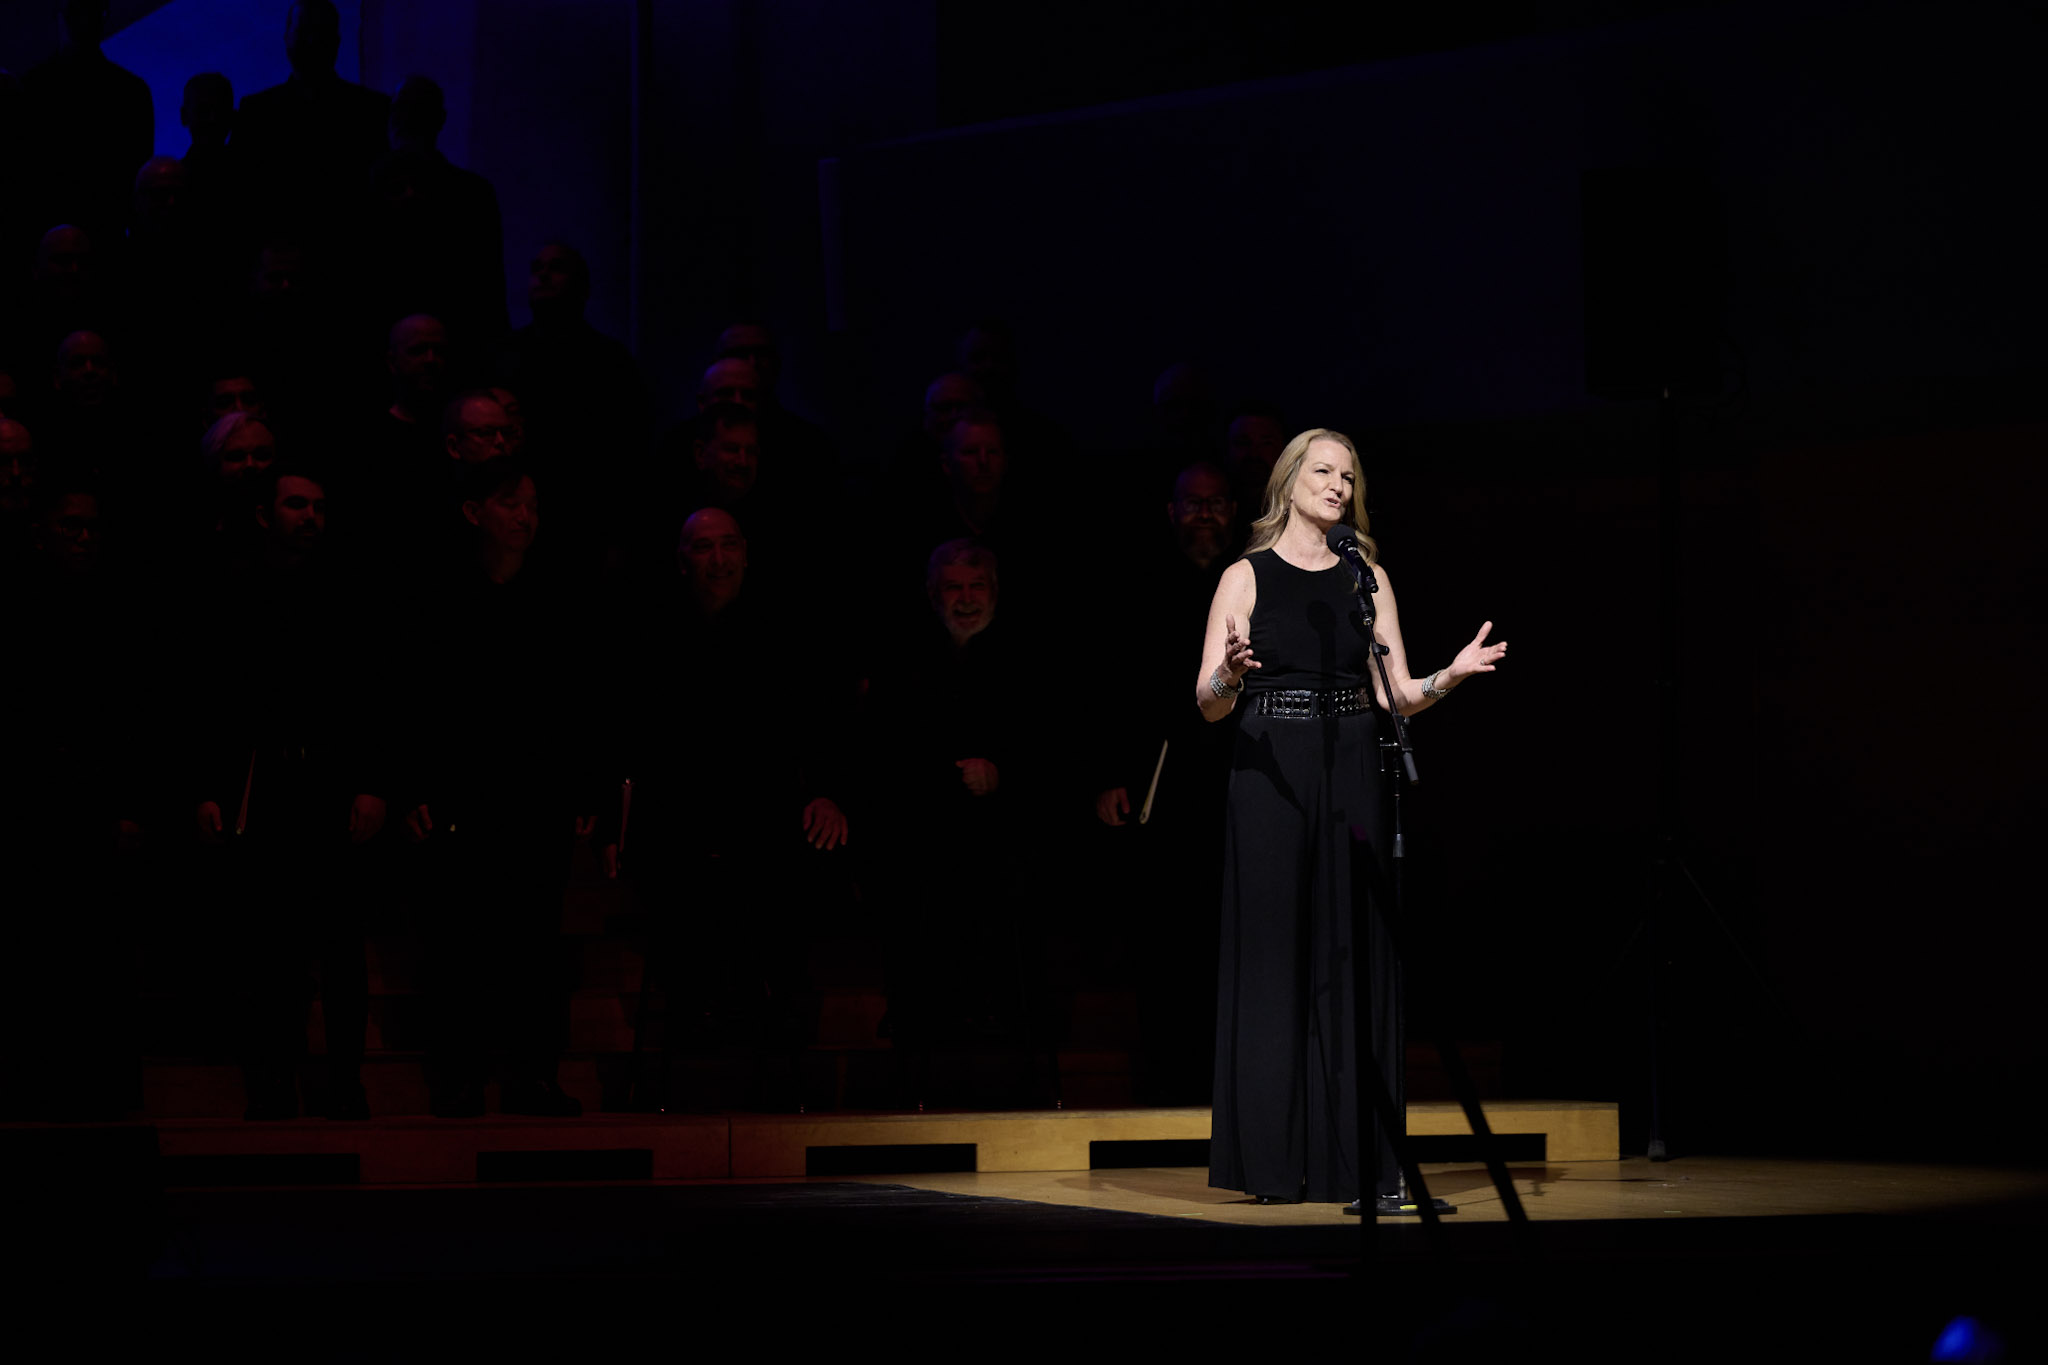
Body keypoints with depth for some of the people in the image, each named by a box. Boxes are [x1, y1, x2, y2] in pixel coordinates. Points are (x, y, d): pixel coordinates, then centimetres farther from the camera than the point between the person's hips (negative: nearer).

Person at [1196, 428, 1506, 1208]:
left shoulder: (1368, 578, 12)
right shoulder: (1247, 578, 4)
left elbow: (1396, 695, 7)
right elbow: (1208, 704, -1)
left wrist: (1452, 674, -11)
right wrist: (1231, 674, -22)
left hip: (1352, 777, 3)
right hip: (1269, 773, -3)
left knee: (1354, 960, -1)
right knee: (1274, 956, -5)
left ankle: (1355, 1157, 2)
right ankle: (1274, 1162, -2)